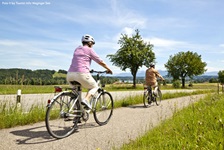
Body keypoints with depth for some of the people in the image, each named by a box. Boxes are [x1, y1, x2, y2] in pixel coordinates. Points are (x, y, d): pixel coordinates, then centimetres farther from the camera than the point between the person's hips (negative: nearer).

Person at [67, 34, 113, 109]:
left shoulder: (77, 49, 24)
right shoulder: (89, 50, 7)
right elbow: (101, 62, 9)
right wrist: (108, 69, 24)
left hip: (70, 75, 6)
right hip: (82, 74, -6)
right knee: (94, 87, 18)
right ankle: (86, 100, -8)